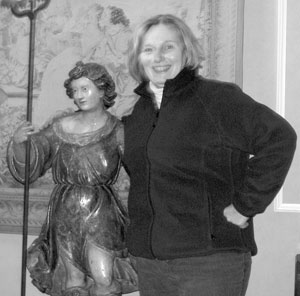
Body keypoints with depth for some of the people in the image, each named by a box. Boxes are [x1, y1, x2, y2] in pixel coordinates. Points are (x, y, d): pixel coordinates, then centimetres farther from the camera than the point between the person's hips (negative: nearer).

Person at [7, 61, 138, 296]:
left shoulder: (117, 131, -4)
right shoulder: (60, 128, 0)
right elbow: (27, 167, 0)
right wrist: (18, 142, -19)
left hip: (101, 215, -1)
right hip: (66, 215, 2)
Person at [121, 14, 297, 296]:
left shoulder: (218, 97, -8)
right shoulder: (133, 113, 12)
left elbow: (279, 137, -16)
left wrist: (246, 205, -16)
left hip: (211, 259, -6)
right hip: (148, 260, 6)